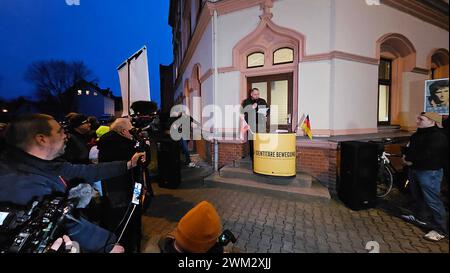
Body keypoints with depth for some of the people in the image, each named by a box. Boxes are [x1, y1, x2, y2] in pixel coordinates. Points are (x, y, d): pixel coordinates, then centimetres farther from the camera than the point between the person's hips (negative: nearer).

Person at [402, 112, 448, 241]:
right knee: (417, 196, 21)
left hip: (429, 172, -9)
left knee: (433, 201, -3)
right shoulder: (417, 134, 12)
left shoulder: (438, 136, -17)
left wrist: (411, 160, -13)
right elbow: (408, 148, 15)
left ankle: (440, 230, 9)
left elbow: (427, 155, -25)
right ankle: (419, 217, 38)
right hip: (414, 170, 9)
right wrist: (406, 156, -5)